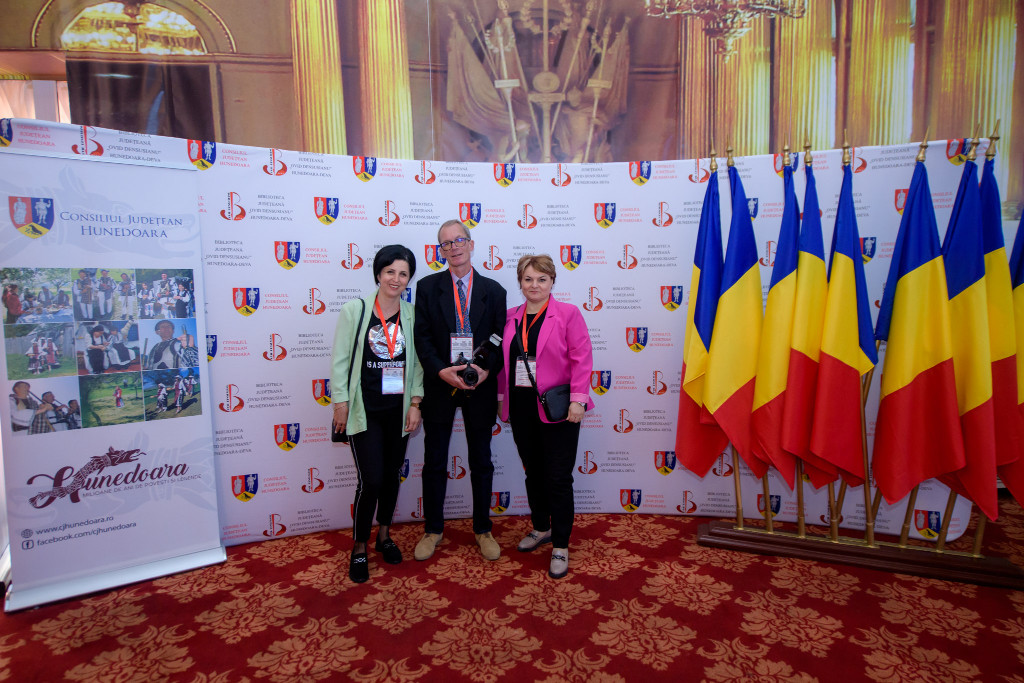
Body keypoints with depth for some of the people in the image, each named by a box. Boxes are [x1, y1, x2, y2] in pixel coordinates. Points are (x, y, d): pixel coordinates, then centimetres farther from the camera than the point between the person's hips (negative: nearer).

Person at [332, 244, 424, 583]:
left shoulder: (413, 314, 1)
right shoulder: (354, 311, -5)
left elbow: (417, 363, 4)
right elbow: (340, 360, -3)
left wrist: (415, 403, -1)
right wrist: (341, 402, -5)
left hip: (399, 409, 3)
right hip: (365, 409, -3)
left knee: (392, 475, 13)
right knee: (371, 479, -6)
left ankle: (384, 535, 35)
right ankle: (359, 548, 15)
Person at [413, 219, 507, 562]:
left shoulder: (493, 290, 4)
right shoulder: (428, 286, 2)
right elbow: (422, 337, -4)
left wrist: (486, 370, -16)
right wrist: (442, 371, -18)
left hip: (480, 388, 1)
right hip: (439, 386, 0)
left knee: (481, 463, 12)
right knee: (434, 463, 10)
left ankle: (483, 529, 29)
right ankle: (433, 529, 28)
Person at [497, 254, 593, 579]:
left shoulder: (568, 314, -5)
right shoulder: (510, 317, 9)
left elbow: (581, 358, -9)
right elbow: (504, 361, 12)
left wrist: (577, 400, -16)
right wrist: (502, 398, 10)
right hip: (521, 409, 5)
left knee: (558, 478, 1)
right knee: (533, 473, 17)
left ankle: (560, 546, 15)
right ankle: (540, 528, 37)